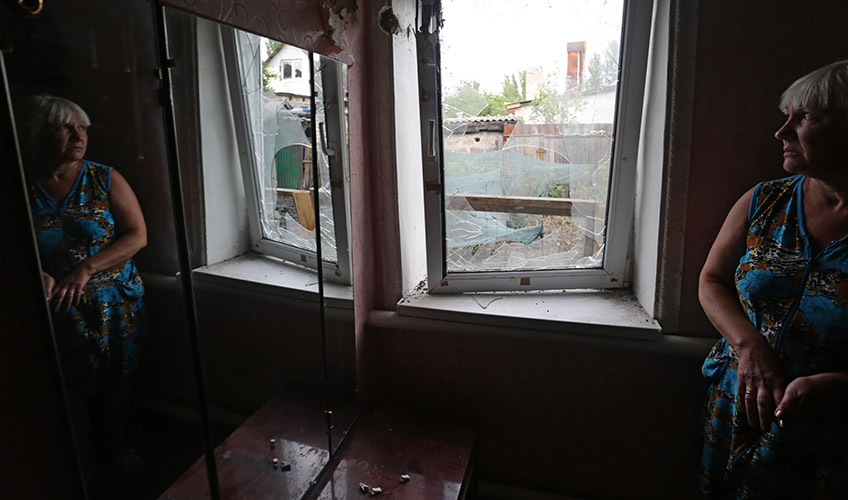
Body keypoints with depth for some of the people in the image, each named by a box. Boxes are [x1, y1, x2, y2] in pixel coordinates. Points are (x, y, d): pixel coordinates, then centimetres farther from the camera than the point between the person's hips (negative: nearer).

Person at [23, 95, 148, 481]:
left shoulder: (106, 180, -7)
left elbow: (138, 235, -11)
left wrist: (86, 268, -21)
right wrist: (39, 275, -19)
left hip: (112, 301, 0)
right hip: (58, 309, 1)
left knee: (116, 376, 14)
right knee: (72, 384, 14)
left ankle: (116, 444, 38)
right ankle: (83, 453, 37)